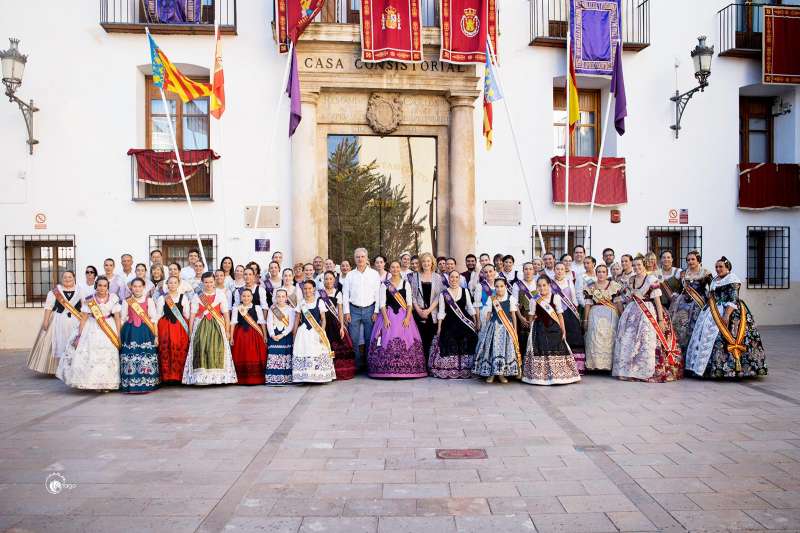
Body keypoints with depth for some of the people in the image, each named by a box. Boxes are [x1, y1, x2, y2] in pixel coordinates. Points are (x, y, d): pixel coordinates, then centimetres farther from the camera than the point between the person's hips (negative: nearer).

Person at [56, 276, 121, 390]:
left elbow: (117, 318, -4)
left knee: (108, 358, 4)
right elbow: (83, 318, -2)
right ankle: (92, 383, 13)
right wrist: (78, 336, -6)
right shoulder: (89, 300, -5)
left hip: (110, 330, 0)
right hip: (92, 330, 0)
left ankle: (107, 384, 17)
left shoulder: (113, 298, -5)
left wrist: (119, 336, -6)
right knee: (90, 356, -1)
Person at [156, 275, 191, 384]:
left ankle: (180, 376, 4)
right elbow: (158, 315, 7)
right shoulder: (162, 298, 8)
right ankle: (167, 376, 3)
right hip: (165, 328, 0)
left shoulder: (184, 297, 8)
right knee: (166, 351, -5)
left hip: (181, 328, 0)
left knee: (181, 350, -4)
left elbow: (187, 315, 8)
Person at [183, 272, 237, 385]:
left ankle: (218, 376, 0)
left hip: (217, 327, -1)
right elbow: (192, 315, 6)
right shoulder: (197, 297, 8)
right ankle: (201, 377, -4)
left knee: (216, 349, -6)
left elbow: (225, 314, 3)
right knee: (201, 349, -7)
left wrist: (227, 331, -2)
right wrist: (190, 331, 2)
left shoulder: (220, 295, 5)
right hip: (201, 327, 1)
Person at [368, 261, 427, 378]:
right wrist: (385, 318, -12)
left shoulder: (406, 283, 9)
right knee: (388, 340, -9)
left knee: (405, 340, -6)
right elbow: (382, 304, 1)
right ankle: (388, 369, -4)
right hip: (389, 315, -1)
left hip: (404, 315, 1)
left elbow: (409, 302, 3)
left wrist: (407, 317, -10)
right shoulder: (384, 284, 7)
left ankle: (406, 368, 0)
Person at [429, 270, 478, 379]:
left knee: (465, 347, -4)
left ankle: (464, 371, 7)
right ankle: (448, 371, 4)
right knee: (450, 347, -6)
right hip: (449, 324, -1)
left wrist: (475, 322, 6)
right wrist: (439, 328, -1)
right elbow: (441, 312, 3)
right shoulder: (443, 294, 3)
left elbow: (470, 308, 12)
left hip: (465, 323, 1)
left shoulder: (465, 291, 7)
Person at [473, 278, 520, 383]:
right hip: (494, 327, 0)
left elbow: (513, 315, 4)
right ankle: (491, 373, 7)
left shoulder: (510, 298, 1)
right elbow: (488, 314, 7)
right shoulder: (491, 299, 3)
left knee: (506, 349, 0)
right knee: (492, 348, -2)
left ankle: (502, 373, 11)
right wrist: (485, 327, 3)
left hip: (507, 327, 0)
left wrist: (515, 330, 3)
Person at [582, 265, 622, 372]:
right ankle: (596, 364, -2)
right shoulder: (590, 287, 8)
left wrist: (621, 318, -3)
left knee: (610, 338, -3)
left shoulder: (614, 286, 6)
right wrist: (585, 319, 6)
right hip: (595, 315, 1)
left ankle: (609, 364, 5)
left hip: (611, 315, 0)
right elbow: (587, 304, 8)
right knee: (595, 339, -7)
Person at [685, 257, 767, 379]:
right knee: (707, 335, 5)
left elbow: (733, 300, -17)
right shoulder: (715, 279, 17)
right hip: (715, 311, 9)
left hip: (728, 311, -9)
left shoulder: (732, 279, -9)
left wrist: (727, 314, -25)